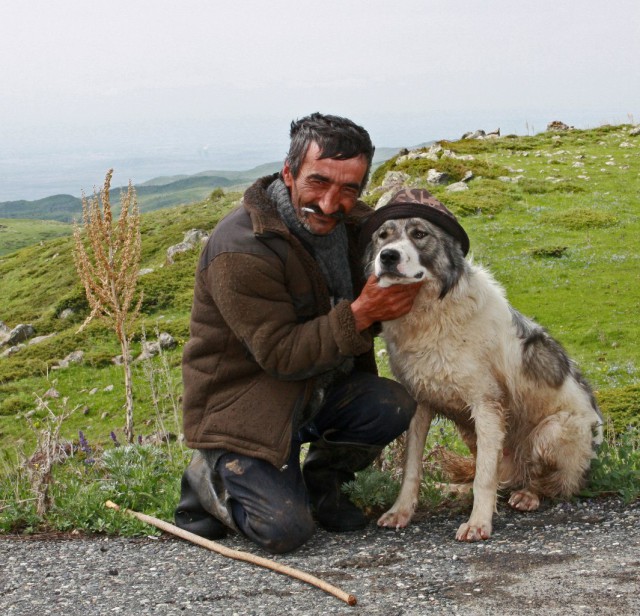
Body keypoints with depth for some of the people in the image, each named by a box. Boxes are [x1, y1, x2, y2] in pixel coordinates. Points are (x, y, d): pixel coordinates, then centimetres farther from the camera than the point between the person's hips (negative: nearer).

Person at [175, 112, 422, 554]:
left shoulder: (354, 223, -3)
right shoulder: (241, 251, -26)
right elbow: (280, 356, -25)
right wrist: (360, 314, -32)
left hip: (321, 391, 7)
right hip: (242, 407, -6)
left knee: (394, 405, -22)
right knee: (286, 530, -20)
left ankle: (321, 480, 7)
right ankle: (212, 480, 12)